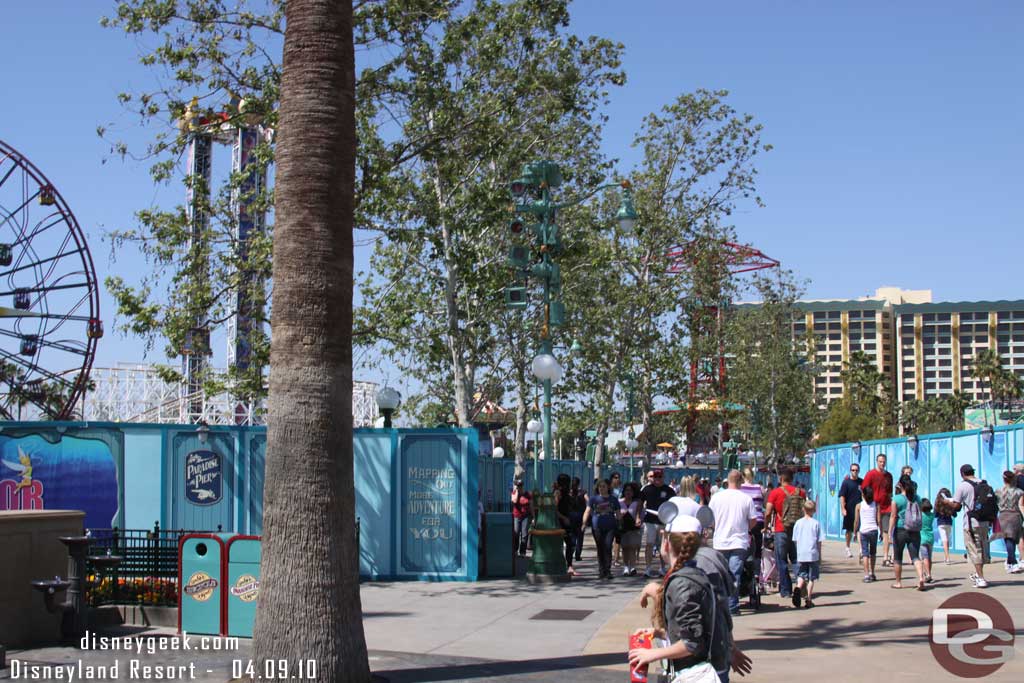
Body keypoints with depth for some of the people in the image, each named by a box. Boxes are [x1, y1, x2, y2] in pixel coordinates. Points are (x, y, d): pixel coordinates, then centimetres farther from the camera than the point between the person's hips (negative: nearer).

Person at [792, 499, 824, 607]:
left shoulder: (798, 523, 3)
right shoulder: (816, 523, -2)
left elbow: (795, 540, 6)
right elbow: (819, 541, 0)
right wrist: (820, 556, 9)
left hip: (801, 555, 2)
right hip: (813, 554, -2)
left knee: (801, 575, 11)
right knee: (811, 578, 5)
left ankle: (798, 588, -19)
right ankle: (808, 600, 4)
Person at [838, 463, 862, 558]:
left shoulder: (861, 482, 7)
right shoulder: (846, 482, -2)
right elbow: (842, 496, -6)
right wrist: (843, 508, -15)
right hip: (849, 510, -1)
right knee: (849, 530, 11)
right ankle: (847, 548, 26)